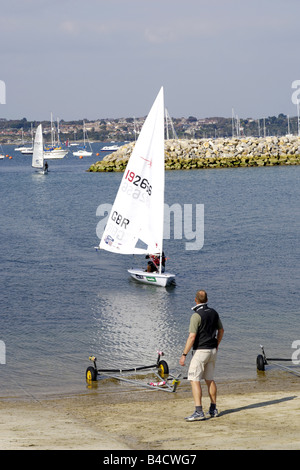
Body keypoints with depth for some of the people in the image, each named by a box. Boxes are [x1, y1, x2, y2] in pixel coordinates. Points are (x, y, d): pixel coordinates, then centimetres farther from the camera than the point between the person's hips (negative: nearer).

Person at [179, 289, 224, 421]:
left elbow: (192, 337, -21)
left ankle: (198, 412, -18)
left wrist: (184, 354, -18)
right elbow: (221, 330, 19)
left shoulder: (196, 315, -17)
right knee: (209, 379, 17)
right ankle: (213, 409, 22)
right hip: (212, 351, 8)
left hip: (200, 351, -8)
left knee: (194, 380, -9)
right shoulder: (213, 313, 7)